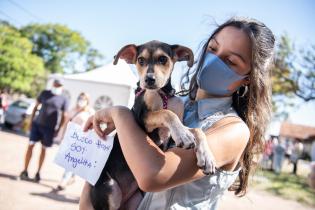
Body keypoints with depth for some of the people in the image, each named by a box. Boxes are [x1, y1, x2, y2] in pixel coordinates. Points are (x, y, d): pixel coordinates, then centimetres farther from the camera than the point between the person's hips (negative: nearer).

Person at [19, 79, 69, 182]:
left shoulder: (64, 100, -2)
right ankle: (25, 171, 5)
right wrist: (31, 121, 6)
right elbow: (36, 107, 10)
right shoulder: (44, 93, 4)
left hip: (50, 128, -1)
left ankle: (38, 172, 17)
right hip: (37, 124, 2)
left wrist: (58, 129, -2)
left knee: (43, 149, 6)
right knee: (30, 145, -3)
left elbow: (63, 116, 1)